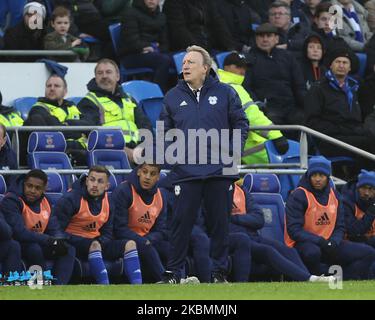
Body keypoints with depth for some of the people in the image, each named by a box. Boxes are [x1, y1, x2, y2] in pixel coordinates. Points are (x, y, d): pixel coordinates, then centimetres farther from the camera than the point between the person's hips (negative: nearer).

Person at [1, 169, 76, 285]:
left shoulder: (45, 201, 5)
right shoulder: (11, 201, -19)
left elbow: (54, 229, 7)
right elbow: (19, 232, -29)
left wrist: (60, 241, -19)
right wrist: (49, 240, -32)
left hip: (39, 243, 7)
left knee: (69, 250, -11)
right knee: (35, 249, -37)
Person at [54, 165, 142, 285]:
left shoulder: (108, 202, 8)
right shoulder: (71, 199, -13)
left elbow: (107, 233, 14)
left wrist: (102, 241, -13)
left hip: (96, 241, 7)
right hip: (74, 242, -7)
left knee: (129, 244, -9)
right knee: (94, 245, -37)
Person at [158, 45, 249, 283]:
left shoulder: (224, 93, 4)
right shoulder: (173, 97, 9)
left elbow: (241, 123, 7)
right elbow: (164, 131, 15)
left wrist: (234, 149, -5)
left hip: (220, 172, -1)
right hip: (186, 172, 1)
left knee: (220, 223, 5)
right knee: (182, 222, -3)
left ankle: (220, 271, 14)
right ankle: (173, 272, 3)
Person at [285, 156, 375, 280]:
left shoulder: (334, 195, 10)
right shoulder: (298, 196, -9)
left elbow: (340, 227, 14)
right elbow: (294, 230, -16)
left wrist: (334, 241, -10)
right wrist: (320, 241, -25)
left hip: (328, 243, 7)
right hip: (303, 244, -6)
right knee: (312, 252, -42)